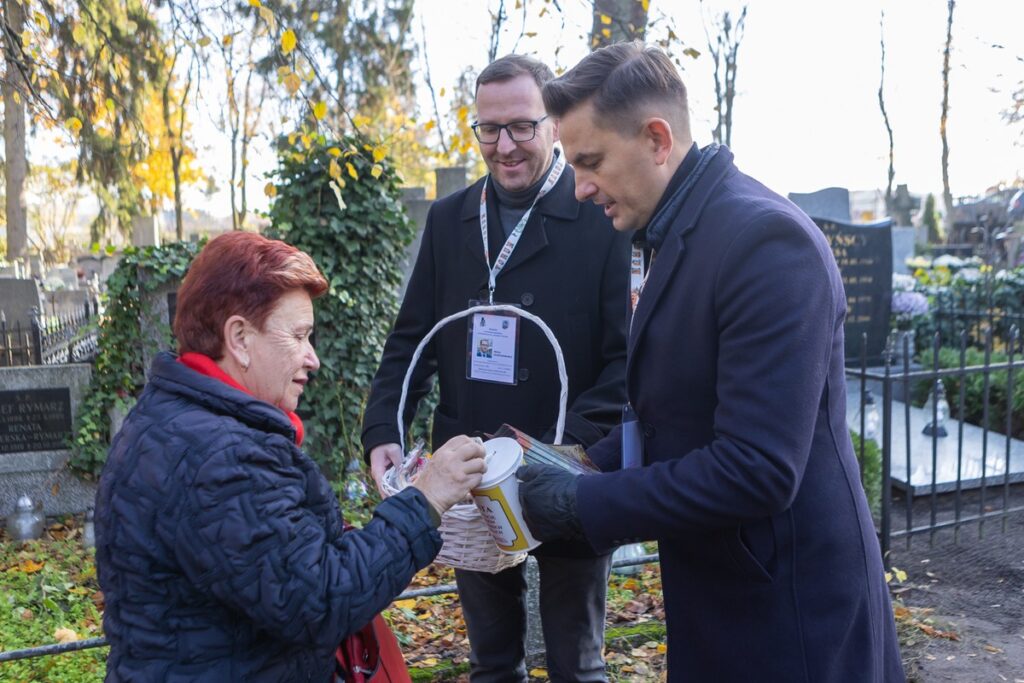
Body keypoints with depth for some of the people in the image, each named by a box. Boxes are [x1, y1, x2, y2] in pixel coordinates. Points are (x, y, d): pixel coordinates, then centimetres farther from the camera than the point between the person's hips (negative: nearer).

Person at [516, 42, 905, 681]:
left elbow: (757, 471, -28)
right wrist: (586, 468, 1)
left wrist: (581, 504, -21)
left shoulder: (765, 238, -24)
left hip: (789, 611, -8)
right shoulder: (680, 234, 5)